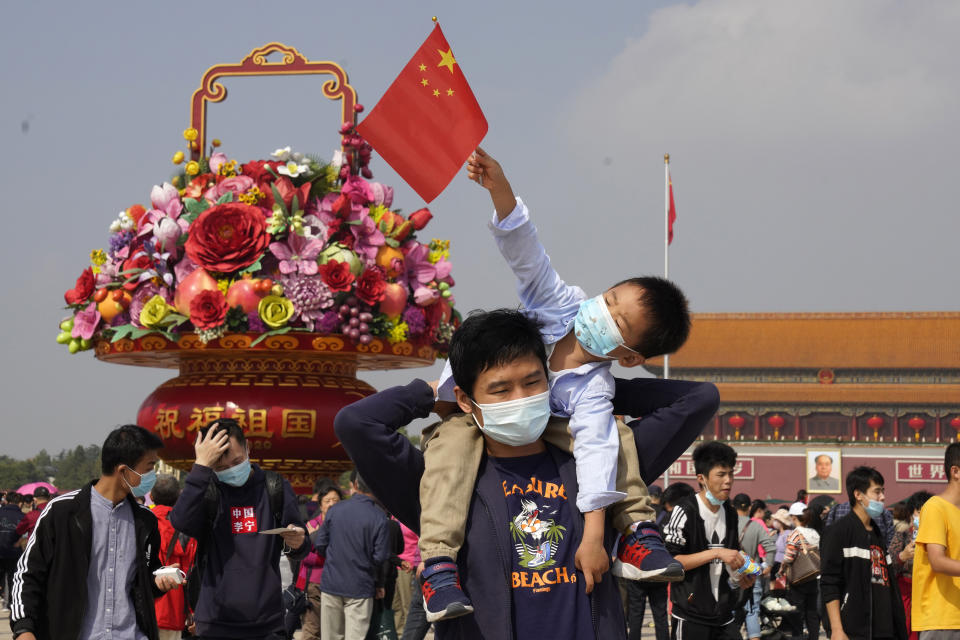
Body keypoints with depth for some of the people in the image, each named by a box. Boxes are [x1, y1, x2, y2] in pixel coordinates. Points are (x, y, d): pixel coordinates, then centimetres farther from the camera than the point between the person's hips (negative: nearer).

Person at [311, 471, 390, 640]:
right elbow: (380, 557, -11)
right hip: (360, 588, -3)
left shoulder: (334, 510, -2)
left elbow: (319, 545, 2)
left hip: (331, 584, 3)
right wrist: (379, 583, 7)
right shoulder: (378, 517, -10)